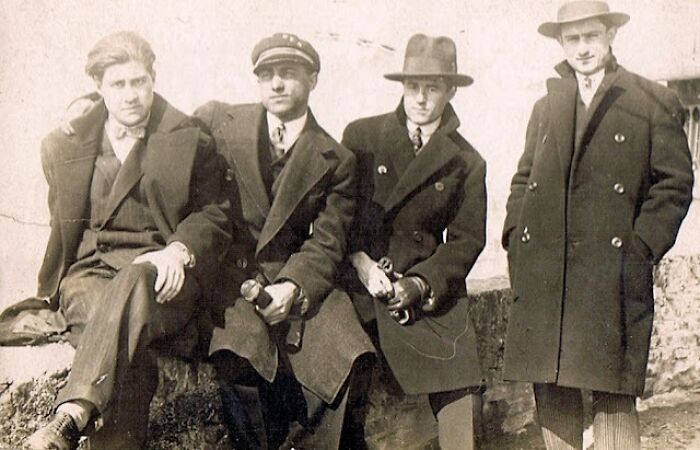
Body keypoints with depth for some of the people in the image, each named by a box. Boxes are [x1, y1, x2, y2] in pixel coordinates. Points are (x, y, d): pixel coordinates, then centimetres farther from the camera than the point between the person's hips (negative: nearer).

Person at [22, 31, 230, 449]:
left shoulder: (191, 141, 10)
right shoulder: (63, 146, 18)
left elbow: (215, 214, 7)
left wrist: (178, 249, -13)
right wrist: (51, 289, 17)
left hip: (162, 277, -2)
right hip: (89, 272, 2)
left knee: (133, 283, -41)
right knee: (131, 353, -34)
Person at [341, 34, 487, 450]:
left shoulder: (466, 162, 8)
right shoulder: (361, 136, 6)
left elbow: (466, 240, 5)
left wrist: (421, 283, -9)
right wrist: (360, 260, -10)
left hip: (431, 297, 1)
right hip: (358, 292, 0)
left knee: (457, 396, -7)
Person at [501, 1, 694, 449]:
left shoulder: (655, 102, 6)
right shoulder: (546, 107, 19)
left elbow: (675, 183, 2)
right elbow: (523, 179, 21)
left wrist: (642, 247, -7)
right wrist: (515, 238, 8)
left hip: (613, 274, -4)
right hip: (543, 275, 4)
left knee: (614, 396, -4)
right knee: (552, 396, 7)